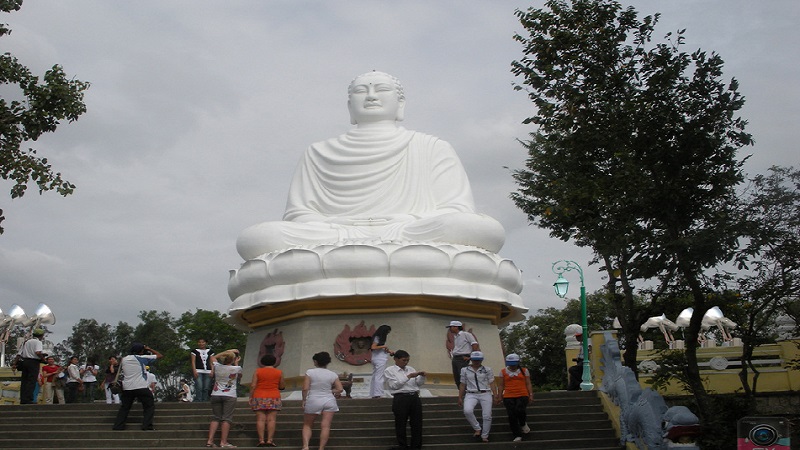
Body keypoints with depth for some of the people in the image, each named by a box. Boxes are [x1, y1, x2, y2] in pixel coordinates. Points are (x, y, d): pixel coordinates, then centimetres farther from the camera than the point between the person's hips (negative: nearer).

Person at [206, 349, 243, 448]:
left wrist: (228, 351, 27)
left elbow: (213, 357, 24)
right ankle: (223, 442, -6)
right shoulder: (237, 368, -7)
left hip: (215, 395, 4)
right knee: (227, 419, -2)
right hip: (229, 396, -4)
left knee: (215, 418, 10)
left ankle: (210, 441, 5)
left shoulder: (217, 366, 1)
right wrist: (236, 363, 26)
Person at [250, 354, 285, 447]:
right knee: (271, 419, -2)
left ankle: (261, 440, -6)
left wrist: (251, 397, 5)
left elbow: (253, 385, -2)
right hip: (274, 398, 0)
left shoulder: (257, 371, 2)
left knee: (260, 419, -1)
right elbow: (282, 386, 8)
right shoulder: (279, 372, 4)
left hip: (259, 398, 0)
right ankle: (270, 440, -8)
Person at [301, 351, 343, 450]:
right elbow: (339, 389, 0)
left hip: (313, 401, -2)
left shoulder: (310, 372, -6)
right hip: (329, 401, 2)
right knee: (325, 426, 0)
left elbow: (305, 388, -10)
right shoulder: (332, 374, 2)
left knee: (307, 425, 11)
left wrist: (304, 400, 3)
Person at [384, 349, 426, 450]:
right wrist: (408, 376, -14)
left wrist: (422, 376, -5)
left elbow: (419, 383, 16)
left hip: (414, 397, 4)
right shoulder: (390, 370, 2)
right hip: (401, 399, -4)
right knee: (401, 425, 2)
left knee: (417, 423, 5)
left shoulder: (411, 369, 16)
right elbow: (394, 385, -10)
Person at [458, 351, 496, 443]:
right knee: (467, 411, -27)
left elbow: (492, 383, 4)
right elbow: (462, 385, 12)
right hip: (471, 394, 0)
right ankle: (477, 429, -7)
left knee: (487, 416, -4)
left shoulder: (487, 370, 6)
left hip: (486, 394, 0)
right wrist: (460, 398, 11)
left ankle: (484, 436, 14)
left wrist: (495, 395, -5)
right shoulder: (465, 370, 9)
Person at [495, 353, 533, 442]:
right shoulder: (503, 372, 9)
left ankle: (523, 424, 8)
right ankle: (517, 435, 4)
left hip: (522, 396, -1)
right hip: (508, 397, 1)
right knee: (511, 416, -6)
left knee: (520, 410, -24)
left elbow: (528, 384, 11)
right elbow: (500, 385, 9)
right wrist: (499, 396, 2)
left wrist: (531, 395, 2)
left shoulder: (524, 371, 11)